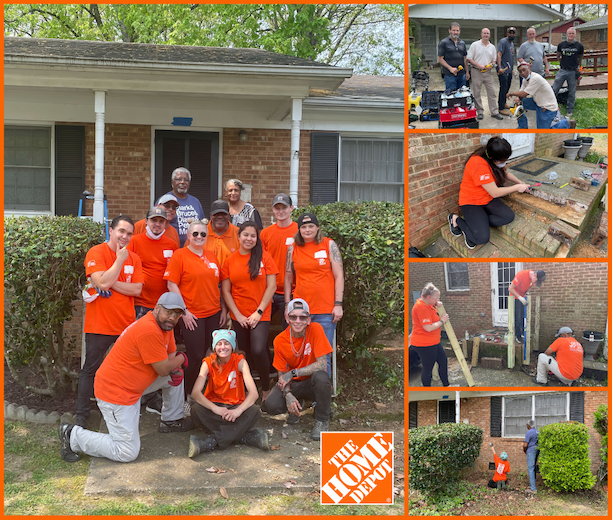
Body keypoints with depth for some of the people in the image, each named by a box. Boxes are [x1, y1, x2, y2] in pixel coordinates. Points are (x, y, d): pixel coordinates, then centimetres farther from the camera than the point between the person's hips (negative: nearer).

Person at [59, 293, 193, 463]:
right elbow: (163, 369, -21)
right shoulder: (149, 330, -26)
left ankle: (172, 420, 31)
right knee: (127, 453, -9)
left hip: (132, 386, 10)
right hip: (115, 391, -10)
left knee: (176, 375, 15)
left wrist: (175, 368, -10)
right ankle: (73, 436, 2)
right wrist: (181, 359, -1)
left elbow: (171, 355, 14)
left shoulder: (165, 326, 5)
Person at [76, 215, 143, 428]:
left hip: (127, 324, 5)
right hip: (100, 324, -5)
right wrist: (120, 259, -15)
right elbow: (103, 282, -22)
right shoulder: (96, 253, -8)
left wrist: (111, 283, -14)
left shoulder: (133, 258, 8)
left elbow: (137, 289, -3)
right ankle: (81, 416, 10)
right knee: (91, 369, 3)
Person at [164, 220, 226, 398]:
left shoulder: (211, 256, 11)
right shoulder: (179, 255, -5)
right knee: (196, 357, -4)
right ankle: (188, 396, 12)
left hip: (213, 313, 5)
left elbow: (218, 284, 18)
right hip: (191, 316, -5)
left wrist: (224, 308, 12)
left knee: (207, 355, 11)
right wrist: (184, 311, -14)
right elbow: (172, 285, -10)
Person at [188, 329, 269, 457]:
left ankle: (210, 443, -36)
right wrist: (215, 408, -35)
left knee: (254, 411, -31)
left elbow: (254, 393, -19)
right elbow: (195, 392, -20)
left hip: (236, 406, 0)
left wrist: (238, 410, -36)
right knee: (196, 409, -32)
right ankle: (247, 436, -33)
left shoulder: (239, 361, -9)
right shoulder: (209, 362, -7)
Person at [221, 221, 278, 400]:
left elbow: (271, 286, -4)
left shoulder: (264, 257, -1)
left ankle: (266, 388, 1)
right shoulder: (230, 261, 4)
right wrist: (237, 314, -4)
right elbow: (225, 291, 4)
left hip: (260, 315, -2)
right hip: (239, 316, 3)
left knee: (258, 350, -18)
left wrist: (259, 312, -10)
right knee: (247, 353, 7)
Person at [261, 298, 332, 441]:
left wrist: (293, 373, -25)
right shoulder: (280, 341, -9)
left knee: (321, 376, -38)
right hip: (292, 385, 2)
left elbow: (322, 365, -22)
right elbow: (282, 375, -3)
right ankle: (297, 405, 12)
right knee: (270, 405, -26)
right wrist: (287, 394, -22)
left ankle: (322, 421, -11)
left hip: (311, 382, -2)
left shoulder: (315, 329, -17)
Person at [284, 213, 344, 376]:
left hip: (326, 310, -2)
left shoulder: (329, 245, 3)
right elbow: (288, 278, 14)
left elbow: (339, 276, 2)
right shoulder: (293, 248, 8)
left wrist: (338, 304, -5)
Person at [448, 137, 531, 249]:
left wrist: (520, 183, 8)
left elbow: (505, 173, 20)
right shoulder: (479, 165, -31)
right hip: (471, 202, -8)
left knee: (509, 216, -15)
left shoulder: (495, 159, -5)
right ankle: (456, 220, 1)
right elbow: (495, 193, -26)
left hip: (488, 199, 8)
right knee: (482, 237, -23)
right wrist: (517, 187, -14)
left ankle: (475, 223, -2)